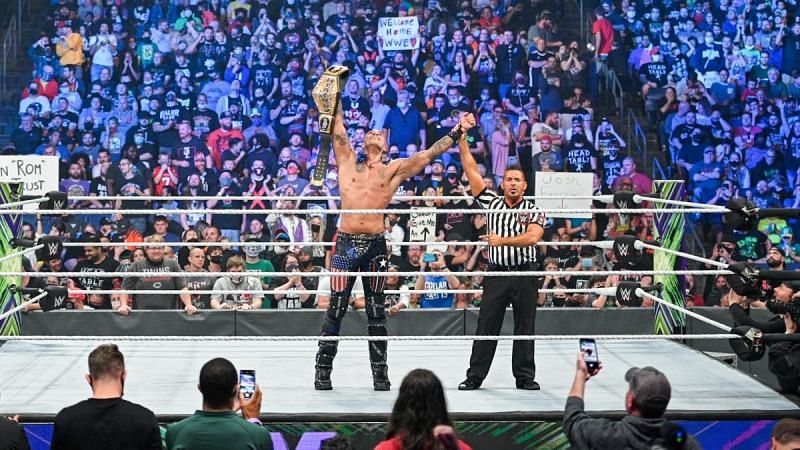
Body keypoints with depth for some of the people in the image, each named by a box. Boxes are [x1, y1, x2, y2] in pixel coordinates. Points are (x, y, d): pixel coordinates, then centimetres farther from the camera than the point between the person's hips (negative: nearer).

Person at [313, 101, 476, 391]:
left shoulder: (394, 170, 11)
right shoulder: (347, 161, 12)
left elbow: (428, 154, 7)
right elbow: (337, 126, 10)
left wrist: (458, 132, 3)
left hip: (376, 246, 1)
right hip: (346, 243, -1)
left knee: (376, 312, 7)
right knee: (336, 309, -1)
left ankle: (380, 372, 13)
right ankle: (323, 370, 7)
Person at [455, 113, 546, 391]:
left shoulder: (533, 211, 2)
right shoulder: (492, 203, 7)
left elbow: (532, 237, -17)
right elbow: (471, 170, 3)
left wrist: (503, 241, -22)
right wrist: (462, 139, -1)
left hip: (525, 274, -1)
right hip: (497, 273, 1)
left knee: (525, 328, 5)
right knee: (486, 327, 1)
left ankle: (525, 376, 12)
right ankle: (475, 376, 6)